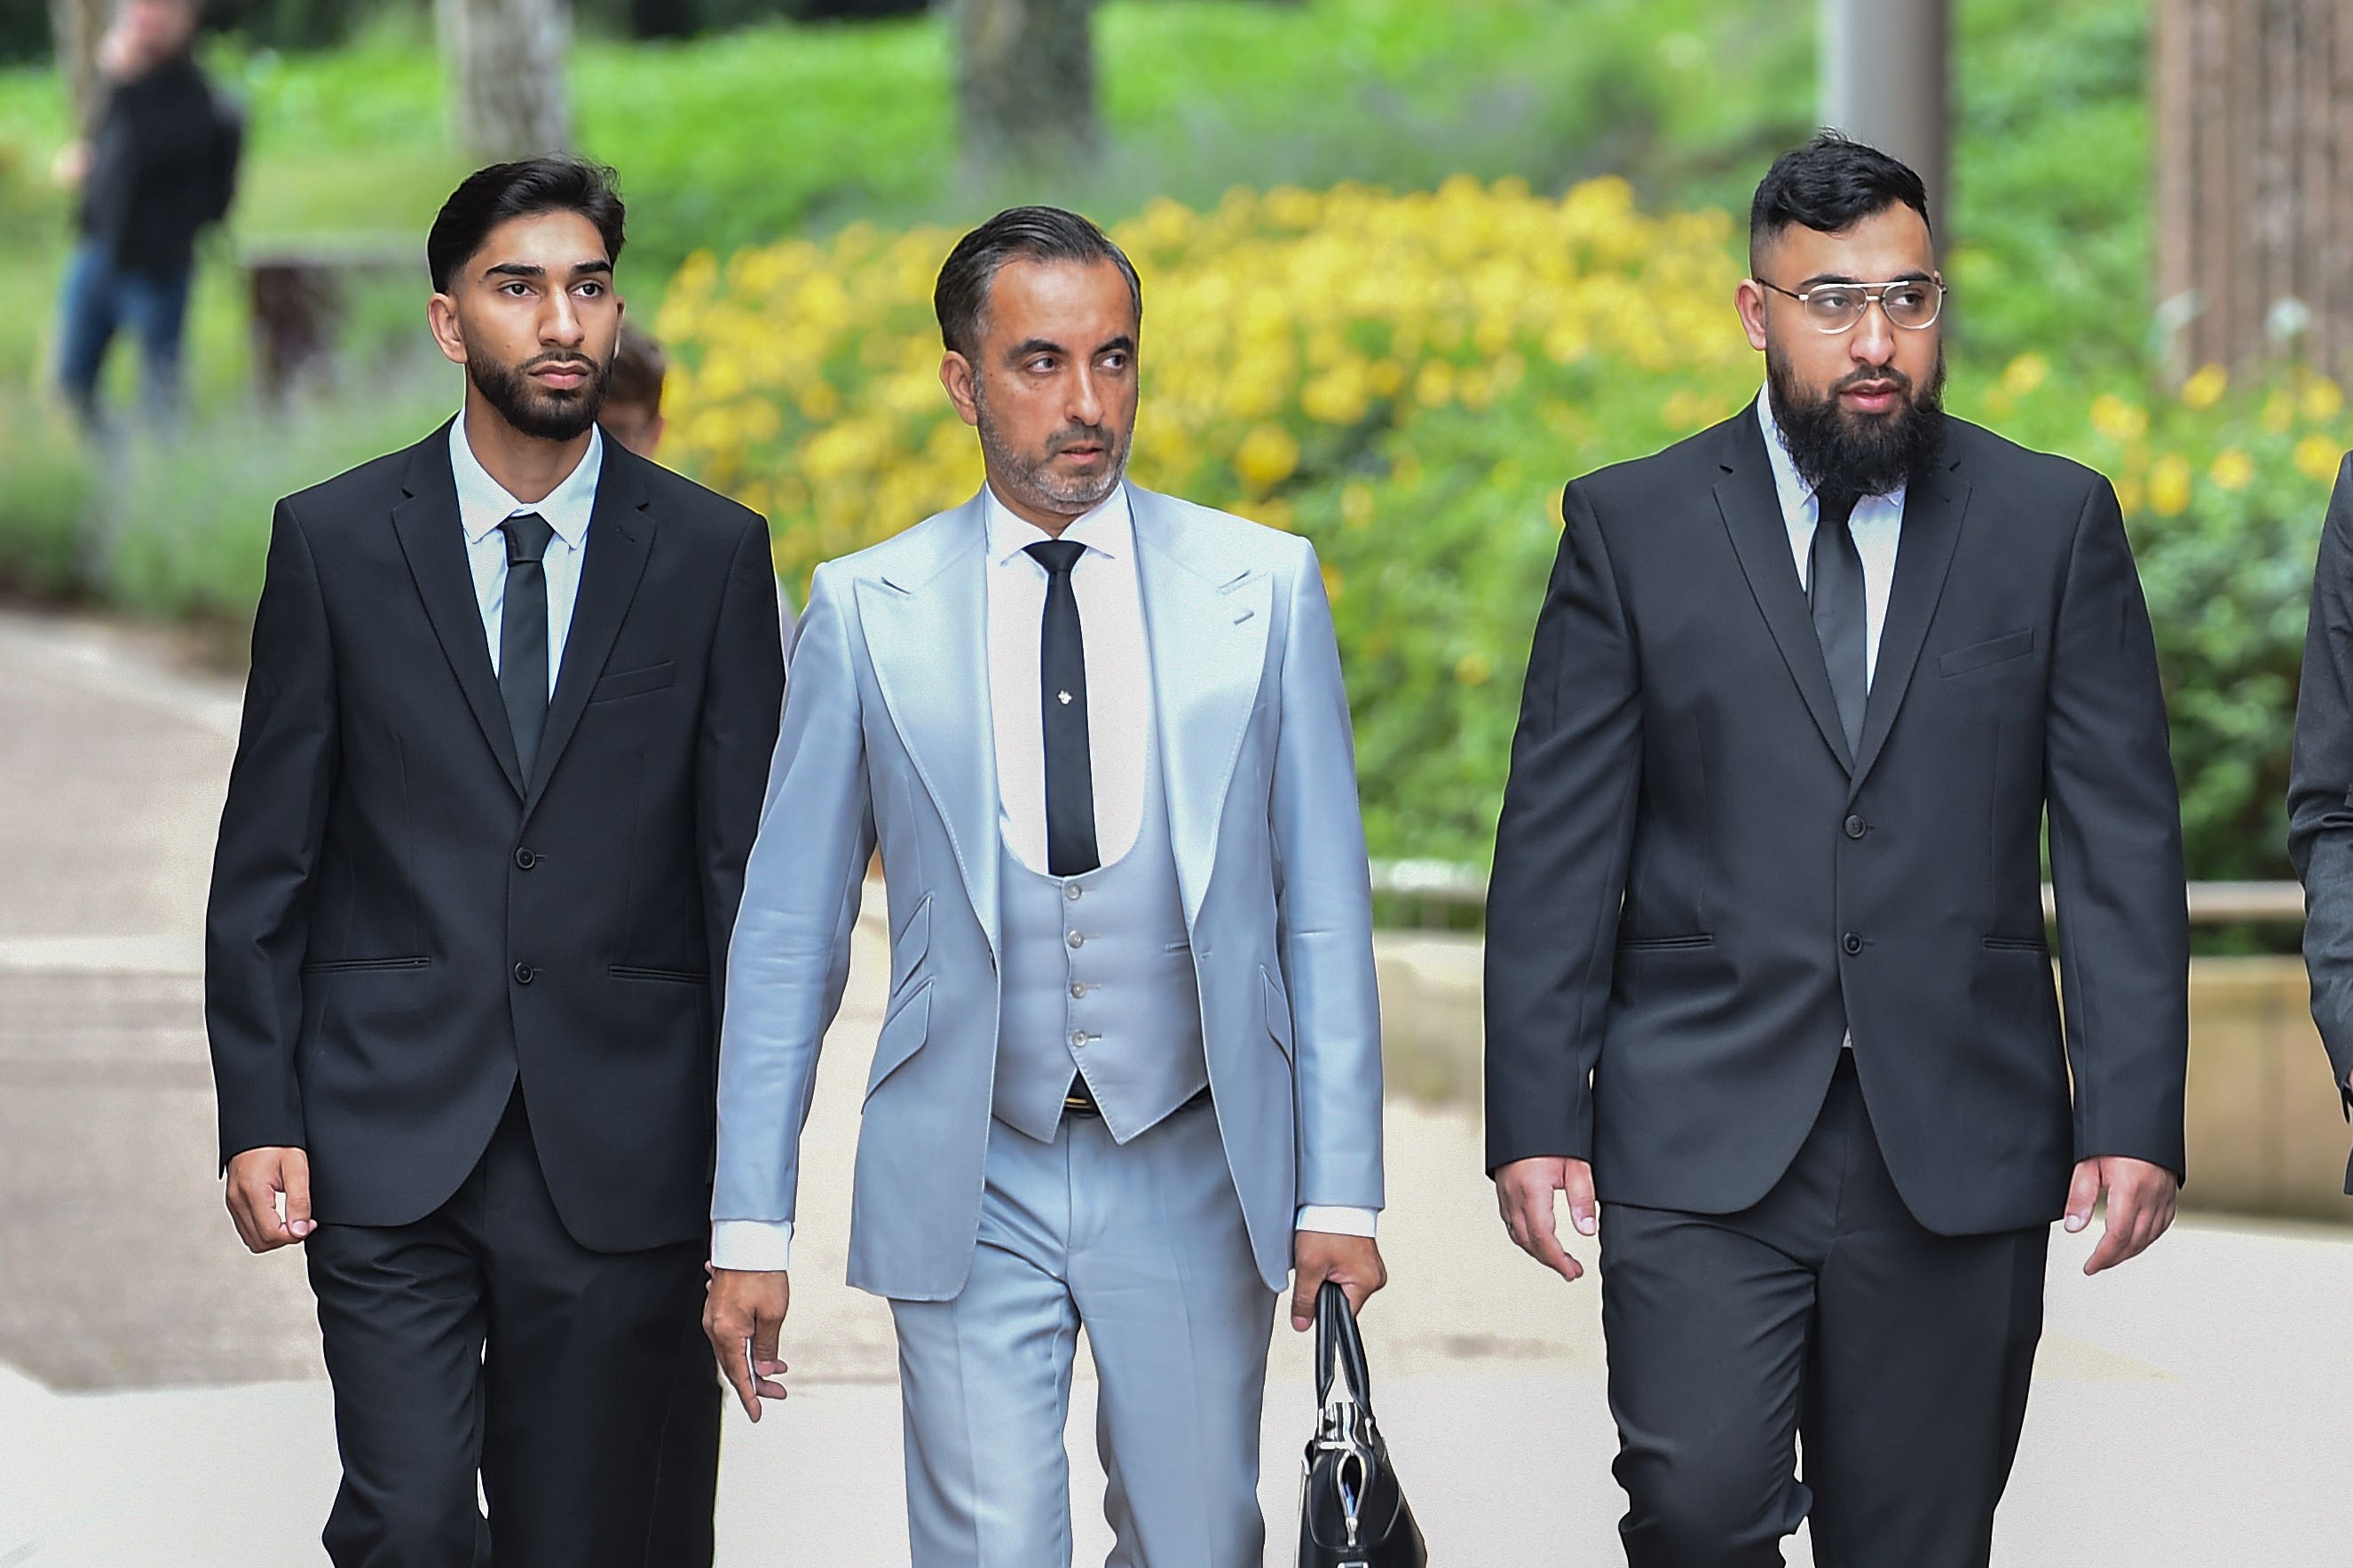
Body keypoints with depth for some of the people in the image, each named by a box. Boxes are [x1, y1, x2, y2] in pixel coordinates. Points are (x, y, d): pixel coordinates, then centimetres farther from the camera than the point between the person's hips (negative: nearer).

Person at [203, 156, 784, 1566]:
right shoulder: (334, 542, 4)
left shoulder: (713, 554, 5)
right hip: (389, 1137, 0)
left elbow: (750, 863, 5)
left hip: (619, 1148, 1)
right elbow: (266, 859, 6)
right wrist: (259, 1116, -2)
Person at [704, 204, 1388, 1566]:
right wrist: (751, 1226, -1)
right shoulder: (866, 612, 0)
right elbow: (787, 938, 3)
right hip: (968, 1190, -1)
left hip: (1194, 1183, 1)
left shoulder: (1265, 589, 1)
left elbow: (1324, 918, 2)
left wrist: (1341, 1195, -3)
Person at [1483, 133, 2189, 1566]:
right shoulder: (1632, 526, 5)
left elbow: (2125, 843, 3)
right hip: (1702, 1144, -1)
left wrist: (2137, 1116, -6)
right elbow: (1558, 845, 4)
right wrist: (1536, 1116, -3)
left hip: (1958, 1154, 1)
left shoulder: (2056, 523, 6)